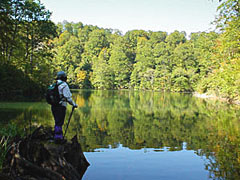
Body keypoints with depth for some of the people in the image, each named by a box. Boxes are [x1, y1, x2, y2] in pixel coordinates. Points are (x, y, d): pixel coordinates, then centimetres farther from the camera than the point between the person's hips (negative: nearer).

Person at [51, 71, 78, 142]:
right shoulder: (64, 85, -12)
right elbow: (68, 97, -15)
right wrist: (74, 104, -3)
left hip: (54, 106, 8)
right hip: (61, 107, -7)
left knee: (57, 122, 17)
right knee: (59, 123, 0)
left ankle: (59, 136, 25)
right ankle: (58, 137, 4)